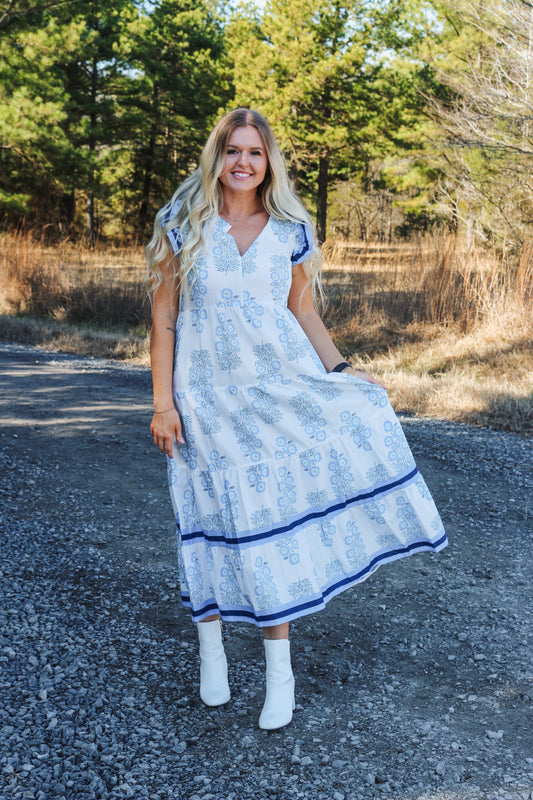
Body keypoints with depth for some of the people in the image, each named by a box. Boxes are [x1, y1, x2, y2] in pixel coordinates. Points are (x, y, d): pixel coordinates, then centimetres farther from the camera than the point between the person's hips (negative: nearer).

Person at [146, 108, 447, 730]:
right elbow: (163, 319, 1)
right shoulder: (183, 227, 2)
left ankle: (279, 667, 4)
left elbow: (304, 313, 13)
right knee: (216, 516, 3)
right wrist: (162, 403, -5)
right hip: (210, 393, -1)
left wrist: (341, 371, -1)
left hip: (282, 385, 1)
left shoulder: (291, 233, 7)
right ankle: (211, 649, 23)